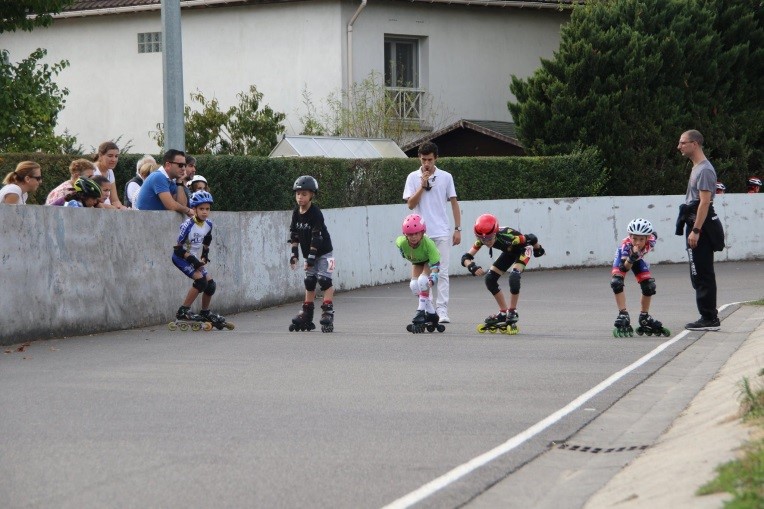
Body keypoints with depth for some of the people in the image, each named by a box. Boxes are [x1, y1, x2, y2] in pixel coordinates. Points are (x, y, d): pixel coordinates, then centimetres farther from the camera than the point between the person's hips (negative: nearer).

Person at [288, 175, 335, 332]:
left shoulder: (315, 213, -22)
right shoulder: (296, 212, -1)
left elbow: (316, 237, -24)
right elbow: (294, 234, 5)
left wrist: (311, 257, -25)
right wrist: (294, 253, -1)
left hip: (323, 252, -7)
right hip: (309, 254, 7)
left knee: (324, 281, -14)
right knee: (309, 283, 11)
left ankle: (328, 314, -16)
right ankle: (306, 316, 16)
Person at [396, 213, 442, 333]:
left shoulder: (428, 244, -41)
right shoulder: (401, 242, -32)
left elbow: (435, 264, -40)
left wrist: (432, 278, -55)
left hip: (429, 261, -4)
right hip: (416, 262, 5)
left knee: (422, 280, -29)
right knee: (414, 285, -13)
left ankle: (421, 313, -22)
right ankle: (431, 314, 0)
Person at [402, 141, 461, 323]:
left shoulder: (446, 177, 5)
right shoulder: (413, 177, 4)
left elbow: (454, 203, 8)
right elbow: (410, 204, -2)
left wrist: (458, 229, 3)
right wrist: (423, 185, -12)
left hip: (442, 233, -1)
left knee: (442, 273, -6)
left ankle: (442, 311, -7)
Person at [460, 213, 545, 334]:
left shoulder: (507, 236, -42)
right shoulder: (481, 239, -26)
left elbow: (531, 239, -28)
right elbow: (466, 258, -27)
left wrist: (538, 249, -7)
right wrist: (472, 267, -50)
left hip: (522, 250, -6)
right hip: (509, 252, 6)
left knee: (514, 277, -30)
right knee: (490, 279, -7)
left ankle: (512, 312, -12)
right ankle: (503, 313, 8)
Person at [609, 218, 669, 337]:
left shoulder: (649, 242, -37)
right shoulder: (626, 245, -45)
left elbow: (653, 234, -12)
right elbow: (625, 267, -55)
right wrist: (632, 257, -71)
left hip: (638, 258, 3)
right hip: (624, 256, -3)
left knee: (649, 286, -3)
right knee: (616, 282, -25)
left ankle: (644, 318, 17)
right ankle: (623, 315, -17)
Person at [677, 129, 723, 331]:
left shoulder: (704, 170, -15)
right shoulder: (697, 168, 18)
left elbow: (705, 202, -21)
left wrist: (696, 231, -25)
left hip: (701, 226, -11)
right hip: (695, 225, 11)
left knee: (702, 275, -10)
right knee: (700, 275, 13)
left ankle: (709, 318, -9)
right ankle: (709, 317, 17)